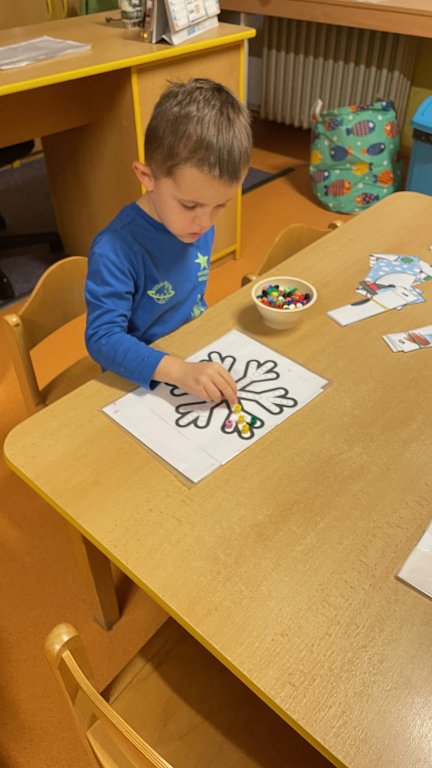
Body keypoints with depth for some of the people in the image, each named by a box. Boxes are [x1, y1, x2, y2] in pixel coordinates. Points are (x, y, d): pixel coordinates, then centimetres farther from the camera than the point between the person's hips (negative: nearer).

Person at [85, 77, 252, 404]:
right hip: (140, 383, -5)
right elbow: (103, 338, -28)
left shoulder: (199, 224, -3)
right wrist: (180, 371, -38)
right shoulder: (115, 250, -25)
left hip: (198, 352, 6)